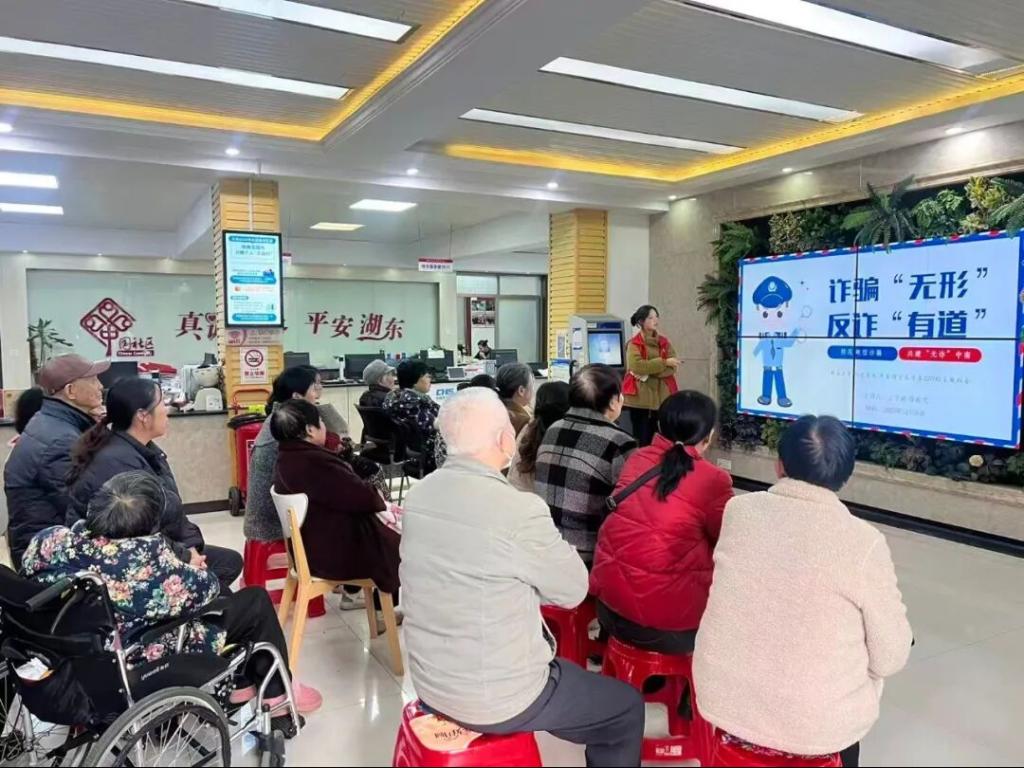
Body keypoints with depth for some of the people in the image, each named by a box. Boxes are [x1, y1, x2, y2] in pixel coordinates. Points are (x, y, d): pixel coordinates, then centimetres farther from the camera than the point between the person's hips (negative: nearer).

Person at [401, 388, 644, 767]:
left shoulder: (418, 496, -4)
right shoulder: (519, 510, -26)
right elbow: (572, 590, -10)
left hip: (429, 682, 7)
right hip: (497, 700, -7)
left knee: (563, 667, 34)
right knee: (627, 708, 15)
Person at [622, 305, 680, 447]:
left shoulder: (664, 342, 11)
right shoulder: (634, 344, -3)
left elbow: (673, 367, -1)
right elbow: (637, 366, -19)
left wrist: (649, 372, -14)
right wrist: (664, 362, -17)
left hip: (661, 396, 4)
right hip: (641, 397, -4)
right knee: (642, 438, 0)